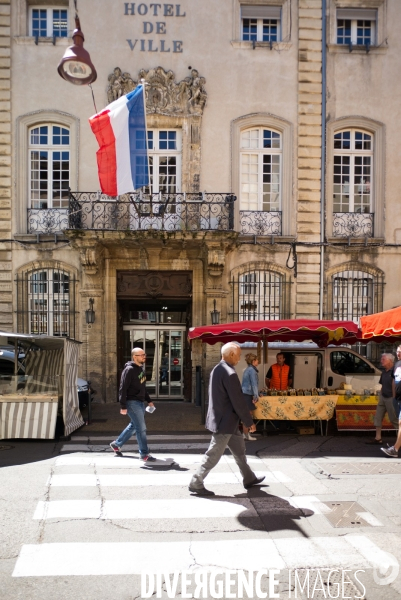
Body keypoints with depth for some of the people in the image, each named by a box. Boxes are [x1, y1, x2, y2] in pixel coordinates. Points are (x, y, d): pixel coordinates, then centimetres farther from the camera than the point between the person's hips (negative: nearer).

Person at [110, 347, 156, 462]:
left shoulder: (140, 369, 13)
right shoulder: (129, 370, -15)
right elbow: (123, 388, -18)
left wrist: (149, 400, 18)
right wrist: (123, 406, -21)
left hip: (140, 402, 9)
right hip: (132, 402, -9)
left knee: (133, 426, 19)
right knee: (141, 428, -6)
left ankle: (117, 444, 34)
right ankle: (144, 454, 2)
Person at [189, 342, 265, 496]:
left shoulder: (217, 369, 6)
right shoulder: (229, 374, -23)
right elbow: (238, 401, -21)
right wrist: (249, 422, -10)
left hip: (221, 418, 10)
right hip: (225, 421, -10)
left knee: (239, 449, 21)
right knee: (214, 455, 0)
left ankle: (249, 479, 33)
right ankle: (196, 484, 9)